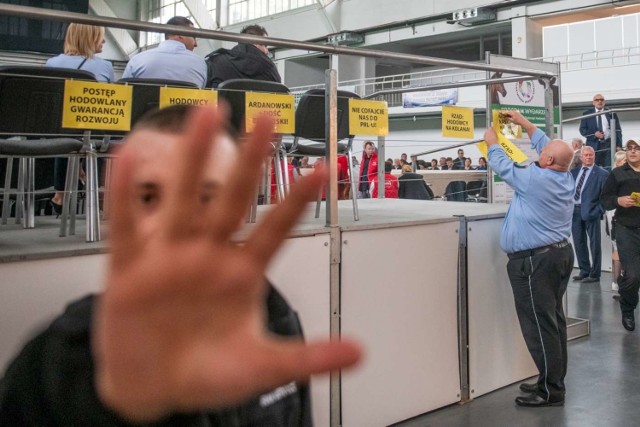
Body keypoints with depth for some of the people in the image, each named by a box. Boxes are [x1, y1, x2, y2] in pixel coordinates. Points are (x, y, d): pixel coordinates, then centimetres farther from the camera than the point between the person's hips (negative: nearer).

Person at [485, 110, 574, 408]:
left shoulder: (536, 179, -17)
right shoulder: (566, 178, 6)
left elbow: (504, 167, -3)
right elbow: (546, 144, 20)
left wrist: (492, 142, 14)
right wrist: (524, 123, 28)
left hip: (535, 260, -9)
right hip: (561, 253, 9)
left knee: (539, 324, -6)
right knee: (553, 320, 14)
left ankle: (551, 391, -2)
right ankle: (554, 381, 23)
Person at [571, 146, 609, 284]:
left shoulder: (602, 173, -3)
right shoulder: (574, 171, 12)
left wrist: (599, 210, -14)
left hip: (590, 211, -5)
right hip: (574, 210, 5)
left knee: (594, 244, 2)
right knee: (579, 243, 12)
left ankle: (594, 274, 8)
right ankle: (584, 271, 23)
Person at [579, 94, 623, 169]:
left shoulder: (611, 114, 10)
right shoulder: (587, 114, 8)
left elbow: (618, 130, 9)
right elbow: (582, 130, 4)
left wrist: (618, 145, -2)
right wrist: (594, 134, -13)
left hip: (609, 145, 1)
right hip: (594, 145, -1)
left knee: (609, 168, -4)